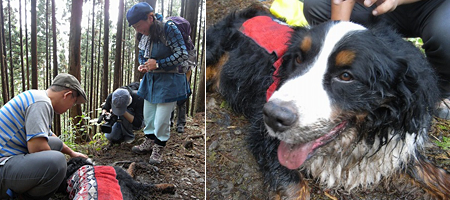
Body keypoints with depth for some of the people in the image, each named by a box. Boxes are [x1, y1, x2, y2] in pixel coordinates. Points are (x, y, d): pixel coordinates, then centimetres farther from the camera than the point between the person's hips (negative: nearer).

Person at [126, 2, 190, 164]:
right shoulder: (145, 37, 5)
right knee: (148, 115, 17)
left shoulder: (169, 29, -17)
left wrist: (158, 64, -21)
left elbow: (182, 54, -19)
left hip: (168, 81, -7)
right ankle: (149, 142, 38)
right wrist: (142, 65, -4)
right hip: (150, 80, 7)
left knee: (161, 119, 0)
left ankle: (158, 149, 22)